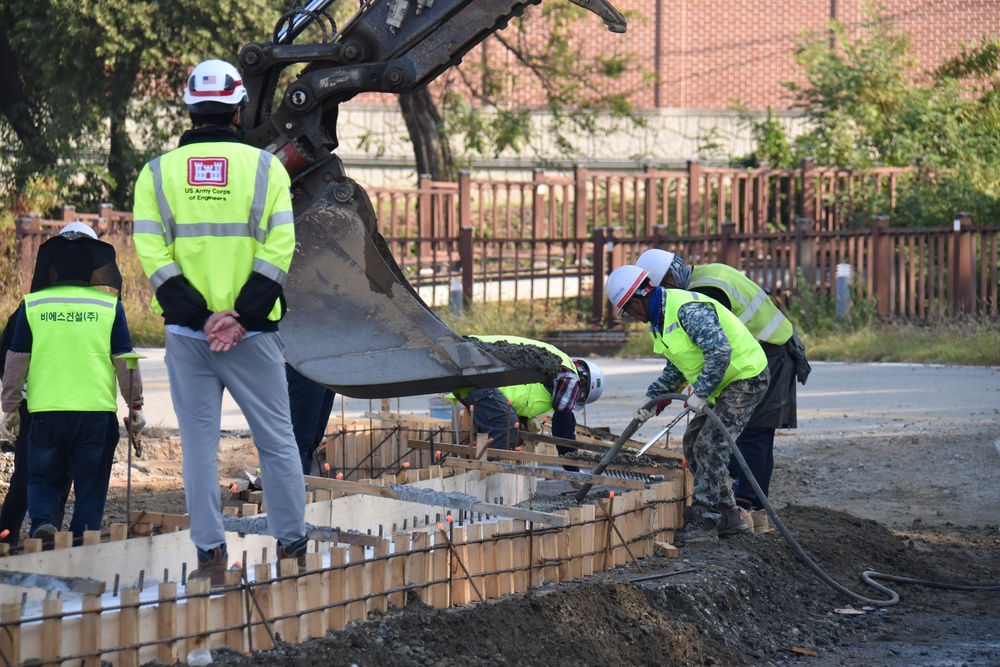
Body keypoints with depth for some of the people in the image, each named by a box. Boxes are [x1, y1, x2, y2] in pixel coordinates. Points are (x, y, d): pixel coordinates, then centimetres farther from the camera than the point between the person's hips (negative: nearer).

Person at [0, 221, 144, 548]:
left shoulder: (33, 304, 2)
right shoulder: (109, 306, 0)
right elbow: (124, 360, 2)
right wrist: (136, 405, 13)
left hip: (46, 410, 1)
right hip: (98, 410, -1)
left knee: (44, 478, 12)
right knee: (90, 486, 8)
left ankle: (44, 521, -12)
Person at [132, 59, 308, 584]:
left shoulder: (157, 172, 5)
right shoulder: (265, 167, 2)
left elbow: (152, 253, -5)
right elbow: (279, 247, -8)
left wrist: (197, 315, -9)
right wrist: (241, 315, -12)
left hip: (187, 332, 1)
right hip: (253, 333, -1)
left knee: (199, 443, 5)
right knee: (276, 439, 9)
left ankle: (211, 552, 3)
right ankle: (292, 546, 11)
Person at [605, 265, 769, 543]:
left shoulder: (688, 309, -24)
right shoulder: (660, 320, 10)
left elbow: (720, 351, -31)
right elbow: (675, 370, 19)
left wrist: (700, 393, -29)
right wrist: (650, 401, 9)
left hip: (746, 377, -11)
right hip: (724, 384, 11)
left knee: (710, 445, -15)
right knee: (693, 443, 11)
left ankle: (704, 522, -11)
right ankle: (728, 516, 15)